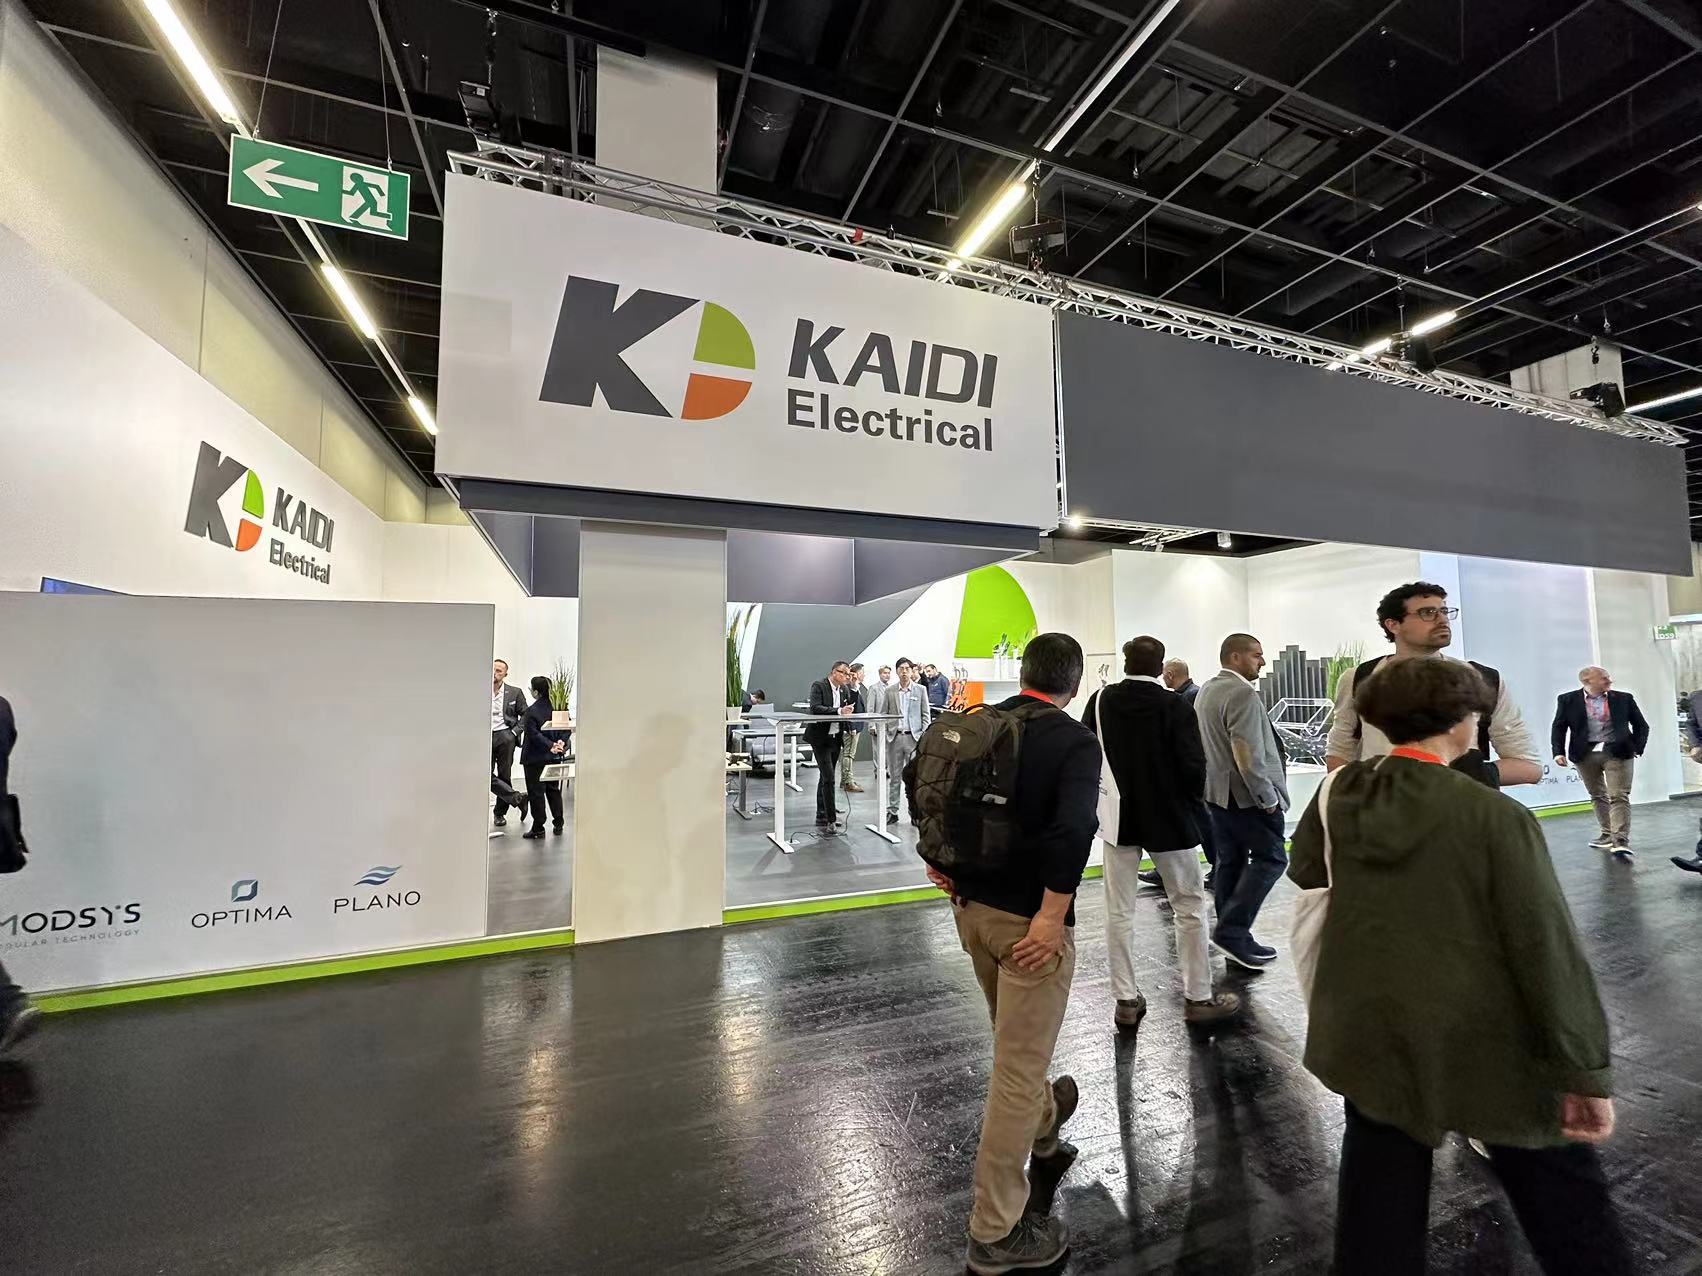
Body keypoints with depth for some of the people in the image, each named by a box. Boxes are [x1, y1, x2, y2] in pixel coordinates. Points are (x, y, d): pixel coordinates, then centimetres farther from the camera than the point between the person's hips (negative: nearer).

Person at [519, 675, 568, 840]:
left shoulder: (532, 711, -15)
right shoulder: (556, 708, 2)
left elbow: (534, 735, -20)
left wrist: (551, 746, -19)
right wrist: (561, 743, -8)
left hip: (535, 758, -6)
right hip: (553, 758, 6)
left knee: (536, 792, 3)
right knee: (553, 789, 15)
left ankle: (538, 828, 8)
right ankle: (558, 823, 19)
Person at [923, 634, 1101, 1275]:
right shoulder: (1075, 741, -15)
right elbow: (1072, 829, -28)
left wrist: (937, 859, 12)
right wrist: (1052, 917, -20)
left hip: (970, 905, 6)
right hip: (1028, 920, -6)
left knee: (1015, 1044, 30)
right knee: (1017, 1070, 9)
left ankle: (1042, 1126, 57)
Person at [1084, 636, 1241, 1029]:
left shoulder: (1099, 701, -6)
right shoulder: (1176, 707, -14)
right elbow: (1193, 766, -16)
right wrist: (1192, 803, 4)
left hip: (1118, 819, 3)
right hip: (1169, 820, -2)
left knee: (1119, 913, 10)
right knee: (1190, 908, 15)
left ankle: (1126, 1001, 17)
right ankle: (1198, 998, 25)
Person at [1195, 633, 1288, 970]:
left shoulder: (1205, 691, 14)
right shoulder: (1243, 693, -17)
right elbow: (1248, 753, -23)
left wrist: (1211, 785, 19)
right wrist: (1268, 797, -14)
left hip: (1215, 792, 9)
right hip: (1245, 794, -9)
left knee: (1230, 861, 13)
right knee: (1270, 858, -1)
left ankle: (1233, 940, 19)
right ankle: (1232, 932, -4)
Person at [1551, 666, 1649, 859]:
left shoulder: (1623, 698, 5)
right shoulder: (1568, 700, 0)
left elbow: (1641, 725, 13)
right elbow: (1559, 727, 1)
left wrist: (1637, 748, 4)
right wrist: (1559, 752, -7)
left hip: (1617, 753, 0)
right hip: (1585, 755, 0)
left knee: (1619, 797, -7)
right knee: (1597, 797, 12)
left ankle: (1621, 842, -9)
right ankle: (1607, 835, 23)